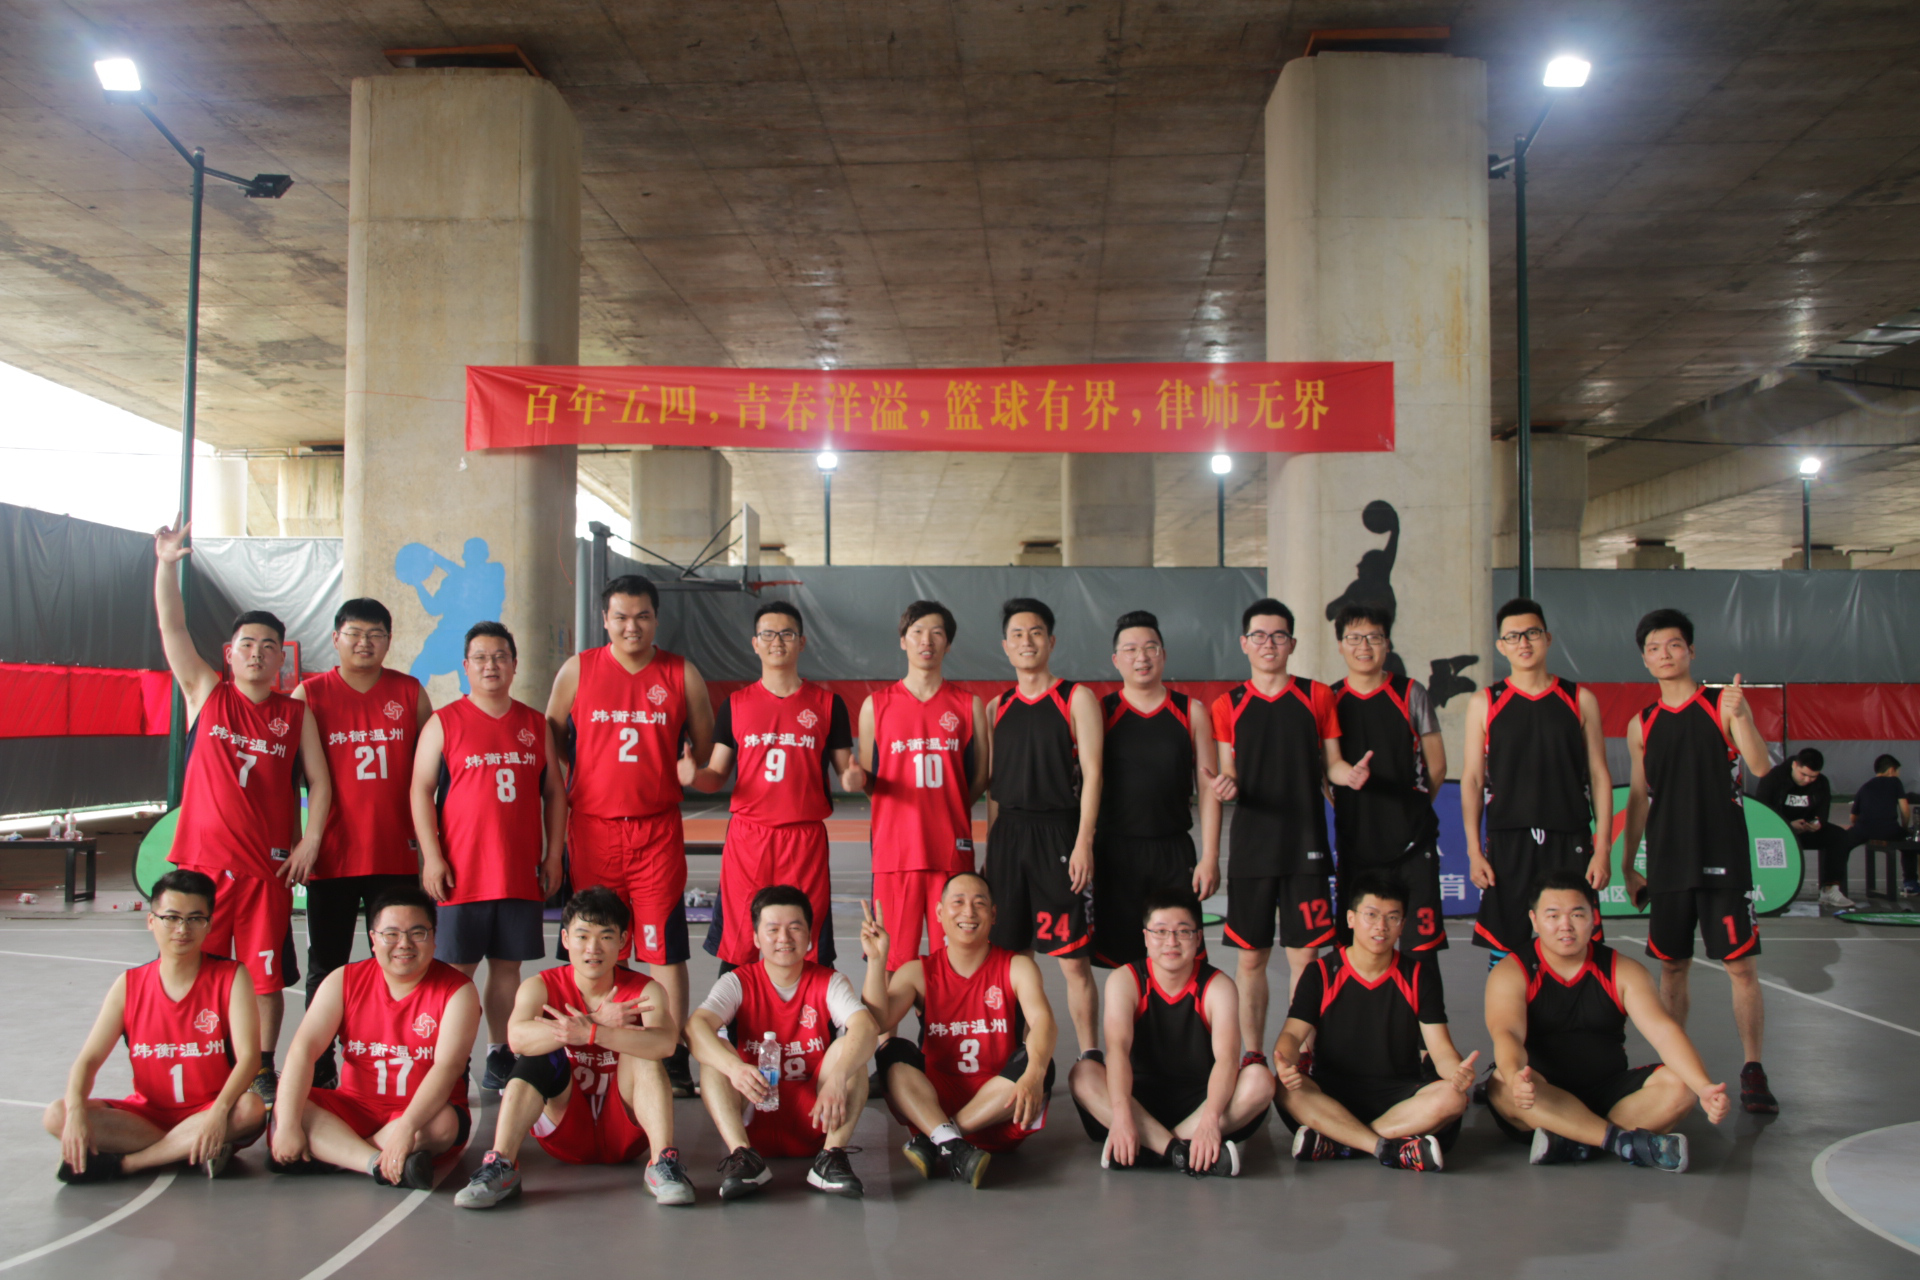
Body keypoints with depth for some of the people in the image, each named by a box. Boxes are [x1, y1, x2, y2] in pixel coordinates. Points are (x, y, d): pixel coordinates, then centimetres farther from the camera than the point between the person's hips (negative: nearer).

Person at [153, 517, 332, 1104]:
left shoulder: (296, 714, 6)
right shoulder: (206, 695, 5)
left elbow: (319, 782, 7)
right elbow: (172, 628, -3)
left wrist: (310, 842, -5)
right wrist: (167, 564, -13)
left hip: (269, 864, 0)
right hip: (204, 858, 0)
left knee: (266, 974, 5)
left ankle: (263, 1069, 17)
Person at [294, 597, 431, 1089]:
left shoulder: (410, 692, 6)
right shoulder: (310, 693, 2)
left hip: (397, 854, 1)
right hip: (332, 854, -1)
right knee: (326, 965, 7)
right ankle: (319, 1071, 17)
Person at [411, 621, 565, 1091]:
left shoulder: (535, 725, 11)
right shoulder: (444, 723, 1)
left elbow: (554, 793, 14)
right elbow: (421, 791, -2)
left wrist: (553, 855, 7)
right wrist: (431, 857, -9)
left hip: (521, 873, 3)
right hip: (460, 873, -3)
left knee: (507, 965, 8)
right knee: (457, 969, 1)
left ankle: (500, 1057, 18)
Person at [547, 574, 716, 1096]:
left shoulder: (682, 674, 4)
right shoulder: (577, 670, 4)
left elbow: (705, 747, 12)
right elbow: (550, 741, 12)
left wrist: (689, 766, -7)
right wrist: (562, 799, 3)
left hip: (658, 831, 0)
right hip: (592, 827, 1)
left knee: (666, 948, -1)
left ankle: (674, 1058, 7)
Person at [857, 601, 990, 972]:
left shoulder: (968, 705, 8)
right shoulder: (876, 704, 8)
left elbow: (980, 778, 13)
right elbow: (866, 779, 12)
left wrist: (948, 810, 3)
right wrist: (860, 779, -9)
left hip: (952, 848, 1)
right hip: (895, 847, 0)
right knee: (894, 958, -2)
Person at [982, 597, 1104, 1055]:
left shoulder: (1076, 699, 0)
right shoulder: (997, 707, 13)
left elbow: (1091, 773, -5)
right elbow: (993, 784, 16)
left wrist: (1083, 842, -13)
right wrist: (990, 848, 11)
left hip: (1059, 834, -4)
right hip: (1008, 834, 4)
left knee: (1073, 960, -3)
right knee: (1013, 955, 7)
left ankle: (1088, 1057, 7)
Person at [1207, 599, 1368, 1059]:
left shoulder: (1316, 696, 7)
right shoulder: (1228, 705, 6)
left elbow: (1331, 764, 8)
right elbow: (1229, 775, 4)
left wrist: (1351, 774, -14)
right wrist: (1222, 786, -19)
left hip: (1306, 845, 0)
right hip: (1251, 846, 0)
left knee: (1304, 955, 0)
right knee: (1251, 957, 5)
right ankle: (1253, 1055, 16)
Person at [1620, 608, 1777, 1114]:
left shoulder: (1724, 703, 0)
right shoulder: (1641, 725, 10)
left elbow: (1760, 767, -12)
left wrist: (1738, 717, -28)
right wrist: (1627, 866, 14)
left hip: (1723, 860, -3)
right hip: (1667, 864, 3)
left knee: (1741, 967, -4)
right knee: (1672, 968, 8)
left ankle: (1752, 1071, 2)